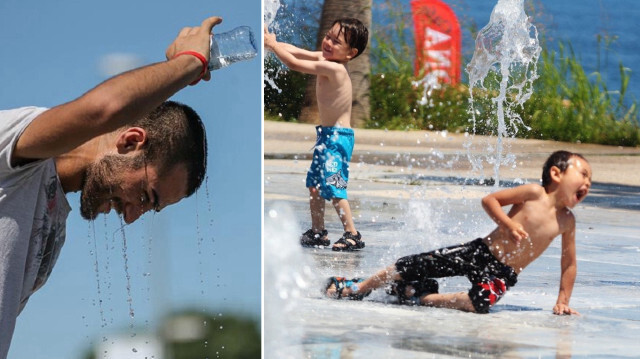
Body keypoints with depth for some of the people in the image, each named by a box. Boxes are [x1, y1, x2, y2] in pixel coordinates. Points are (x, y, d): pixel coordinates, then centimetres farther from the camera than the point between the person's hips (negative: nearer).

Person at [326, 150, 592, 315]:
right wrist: (508, 225, -19)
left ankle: (422, 297, -9)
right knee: (412, 267, -7)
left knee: (479, 304, -31)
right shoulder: (535, 193, -8)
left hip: (503, 274, 2)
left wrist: (563, 301, 6)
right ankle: (359, 287, 13)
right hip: (479, 252, -2)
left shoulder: (567, 221, 1)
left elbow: (569, 263, 11)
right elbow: (489, 200, -5)